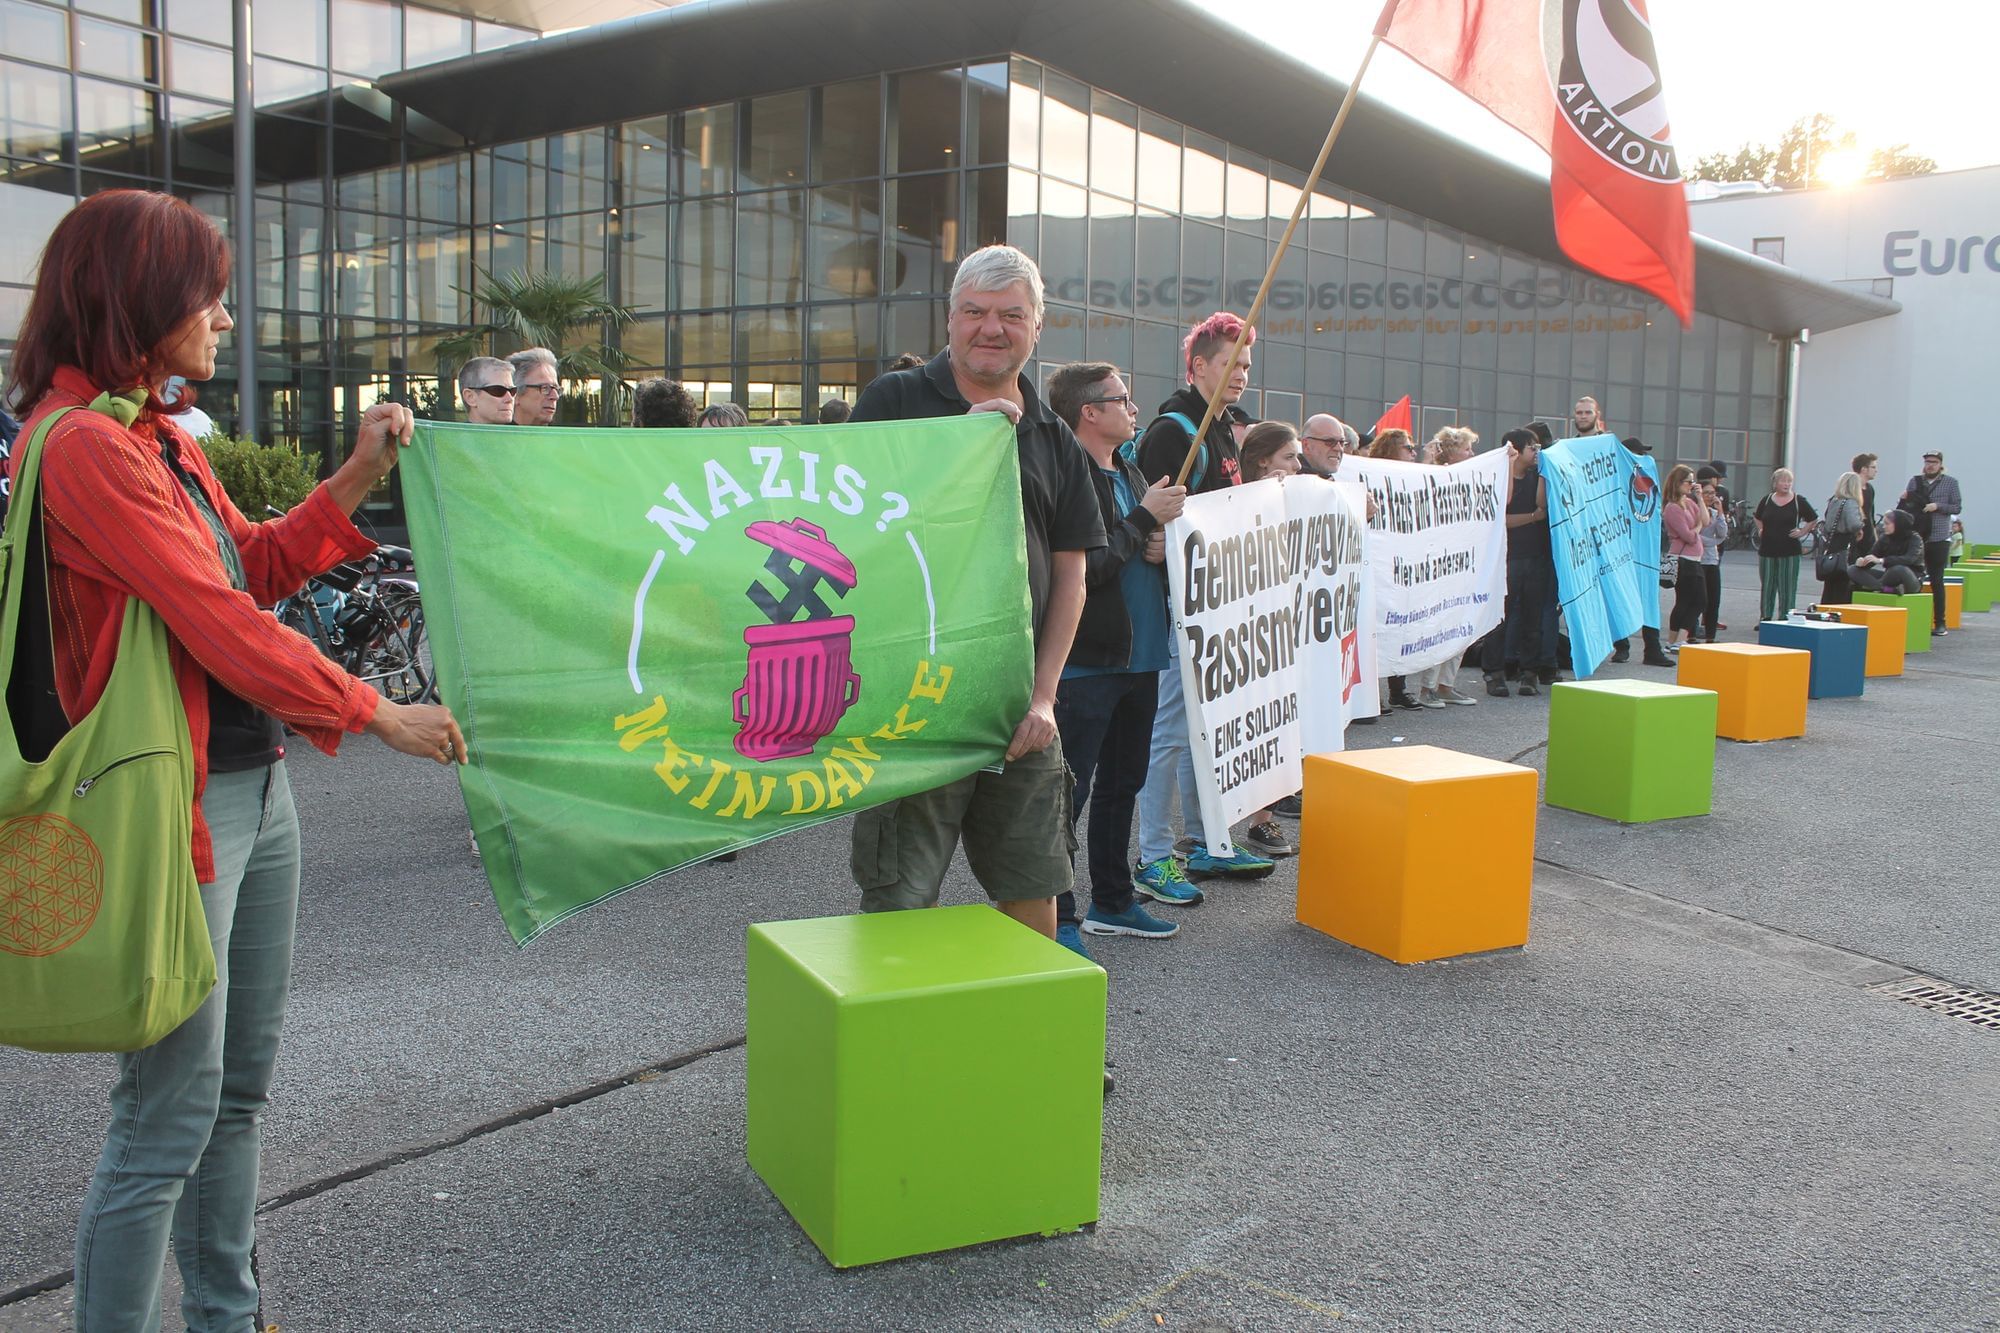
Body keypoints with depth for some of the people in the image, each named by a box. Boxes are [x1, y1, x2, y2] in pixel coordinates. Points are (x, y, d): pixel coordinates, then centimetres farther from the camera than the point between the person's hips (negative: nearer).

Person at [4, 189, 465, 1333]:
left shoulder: (160, 435, 13)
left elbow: (253, 568, 21)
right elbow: (217, 618, -19)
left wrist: (357, 480, 10)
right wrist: (378, 714, -12)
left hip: (256, 786, 10)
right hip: (176, 803, -10)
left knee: (241, 1090, 18)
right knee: (167, 1120, -1)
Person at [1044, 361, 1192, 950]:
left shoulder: (1131, 474, 14)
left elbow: (1150, 549, 23)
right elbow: (1087, 570, -23)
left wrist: (1163, 547, -1)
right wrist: (1144, 520, -14)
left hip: (1138, 658, 10)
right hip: (1085, 664, -10)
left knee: (1121, 784, 18)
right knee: (1069, 793, -3)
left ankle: (1112, 901, 31)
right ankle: (1055, 919, 6)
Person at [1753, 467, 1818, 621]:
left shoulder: (1799, 501, -1)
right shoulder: (1767, 500, 7)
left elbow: (1812, 520, 10)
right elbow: (1758, 518, 25)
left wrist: (1802, 532, -1)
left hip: (1789, 552, -3)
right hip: (1767, 550, 3)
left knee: (1787, 588, -1)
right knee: (1767, 587, 8)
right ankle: (1765, 618, 15)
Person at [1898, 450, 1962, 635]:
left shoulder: (1950, 482, 3)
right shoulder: (1915, 481, 9)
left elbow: (1957, 507, 1)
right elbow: (1906, 507, 12)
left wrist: (1938, 506, -14)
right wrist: (1903, 500, -9)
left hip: (1938, 538, -2)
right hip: (1915, 536, 2)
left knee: (1937, 581, 0)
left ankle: (1939, 623, 6)